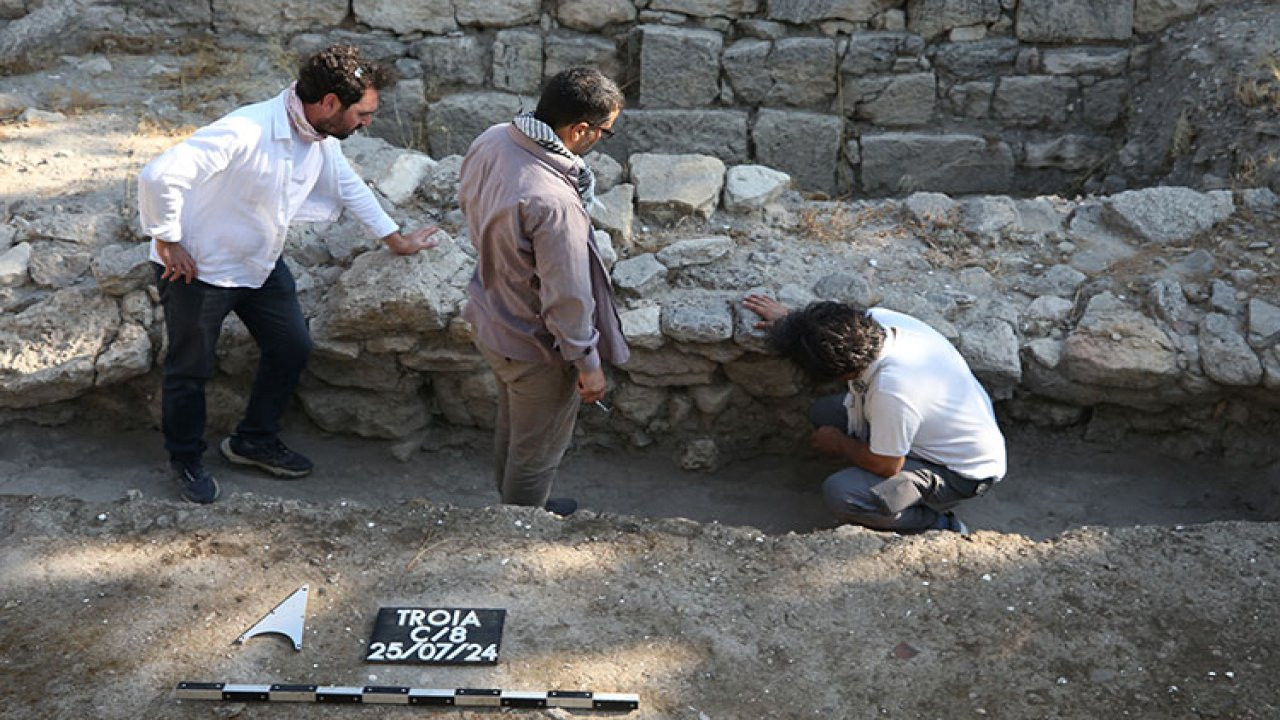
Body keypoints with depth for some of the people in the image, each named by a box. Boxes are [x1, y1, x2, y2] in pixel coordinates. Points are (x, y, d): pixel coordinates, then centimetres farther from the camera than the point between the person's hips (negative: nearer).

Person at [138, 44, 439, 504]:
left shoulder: (322, 140, -7)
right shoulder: (245, 133, -34)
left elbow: (349, 187, 12)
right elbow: (159, 177, -36)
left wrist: (397, 240, 17)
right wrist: (167, 241, -23)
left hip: (262, 264, 8)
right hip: (200, 270, -7)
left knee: (292, 350, 13)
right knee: (190, 370, 10)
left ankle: (255, 441, 35)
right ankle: (186, 459, 34)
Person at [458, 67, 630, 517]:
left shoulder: (492, 140, -12)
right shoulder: (554, 205, -38)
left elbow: (467, 201, 8)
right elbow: (567, 298, -30)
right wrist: (588, 363, -15)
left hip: (489, 319, 9)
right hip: (536, 348, -8)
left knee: (512, 423, 31)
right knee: (538, 448, 18)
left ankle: (514, 505, 56)